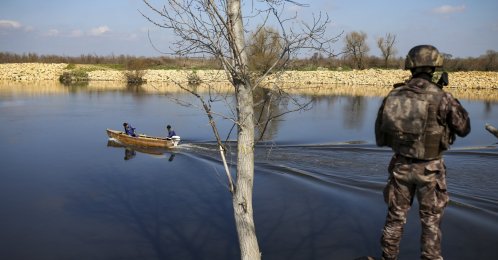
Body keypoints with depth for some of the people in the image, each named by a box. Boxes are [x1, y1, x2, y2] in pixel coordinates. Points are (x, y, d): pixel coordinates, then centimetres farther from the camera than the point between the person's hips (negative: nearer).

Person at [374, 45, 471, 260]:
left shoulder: (394, 95, -4)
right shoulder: (441, 97, -14)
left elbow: (379, 132, 3)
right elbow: (464, 129, 0)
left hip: (400, 165, 3)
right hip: (429, 168, -3)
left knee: (396, 216, 17)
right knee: (431, 220, 13)